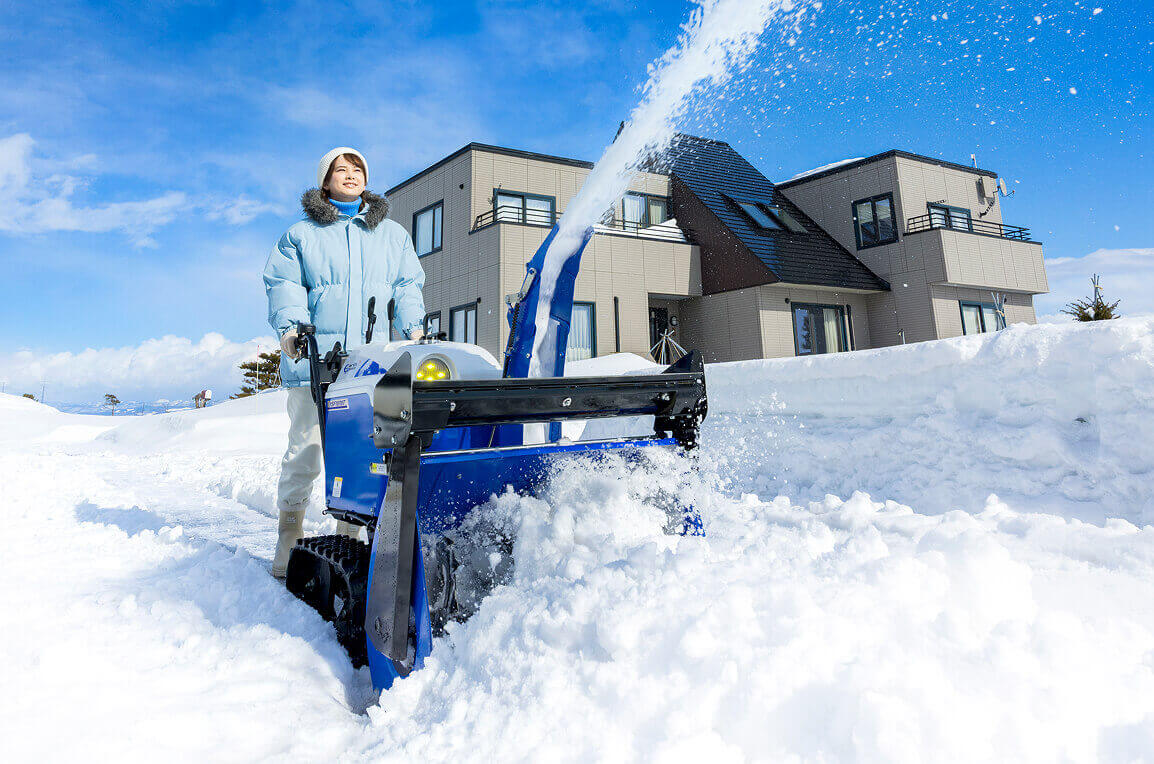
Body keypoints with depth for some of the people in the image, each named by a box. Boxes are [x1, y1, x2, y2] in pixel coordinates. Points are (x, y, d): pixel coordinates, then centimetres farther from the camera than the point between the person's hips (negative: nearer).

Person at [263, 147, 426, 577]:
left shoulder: (394, 235, 23)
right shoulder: (301, 235, 18)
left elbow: (408, 285, 17)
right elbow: (283, 285, 8)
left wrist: (413, 327, -2)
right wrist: (290, 327, -11)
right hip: (315, 358, -1)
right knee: (304, 450, -4)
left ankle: (350, 533, 6)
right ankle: (289, 536, 9)